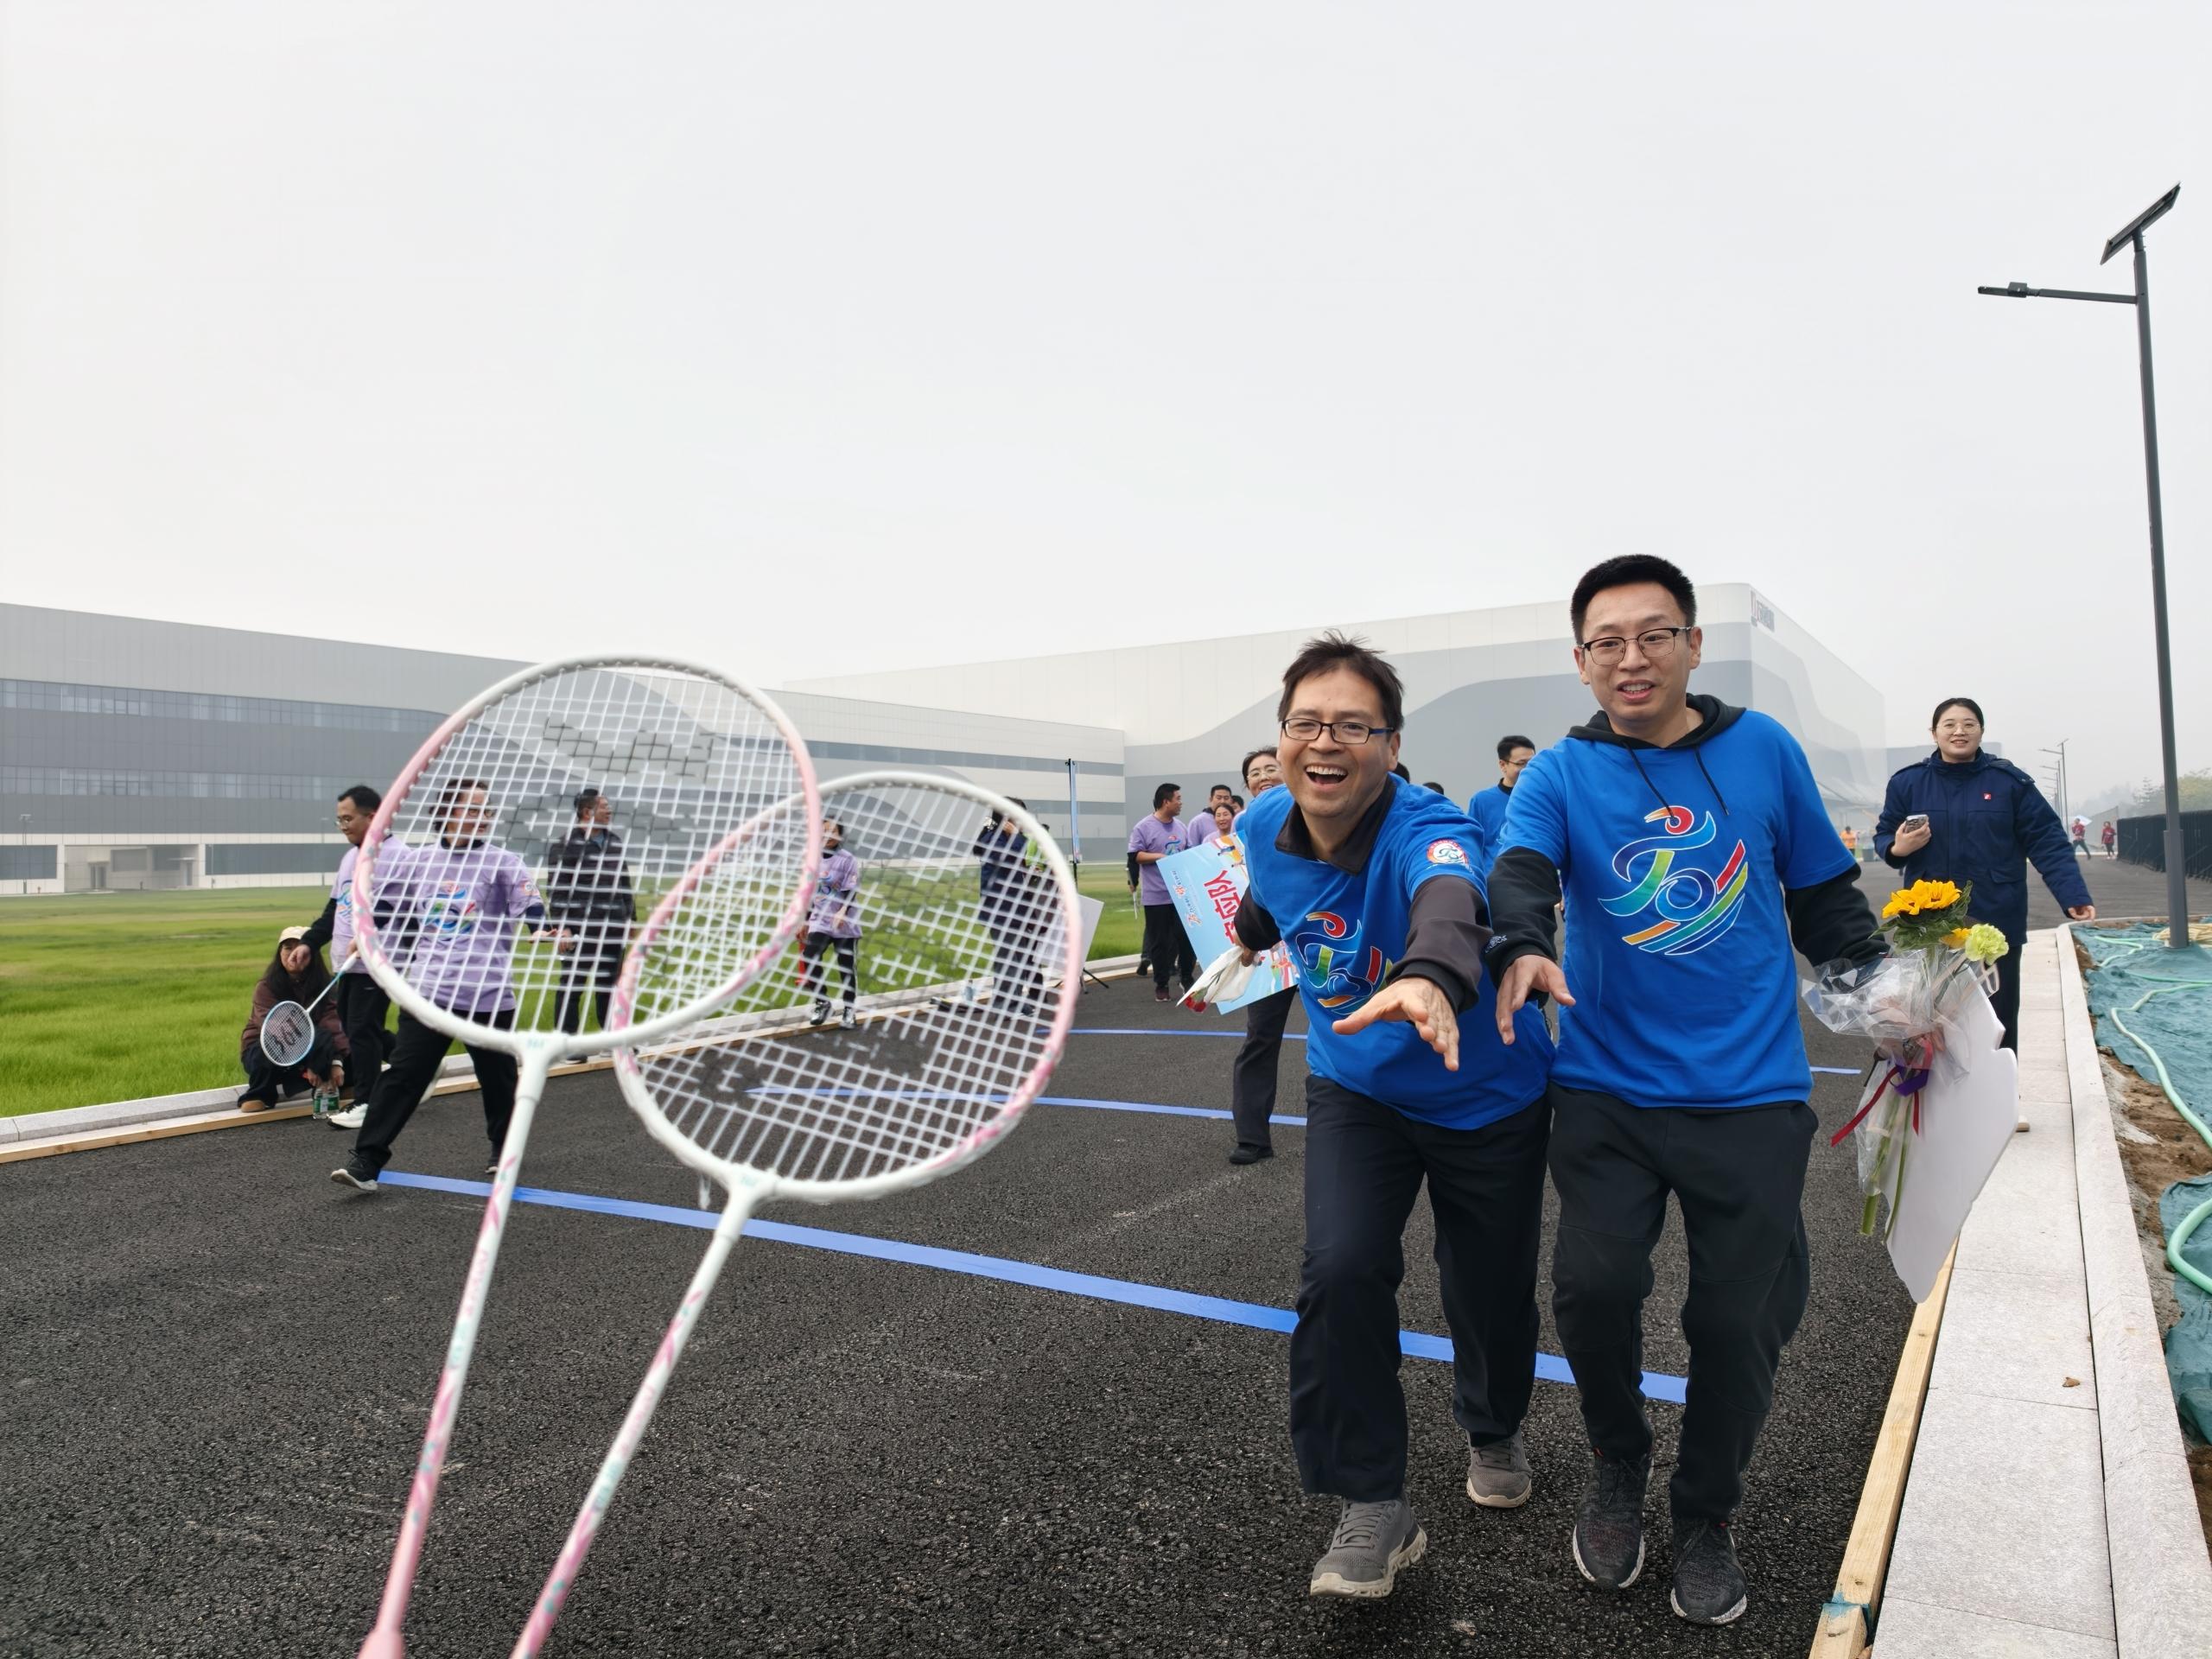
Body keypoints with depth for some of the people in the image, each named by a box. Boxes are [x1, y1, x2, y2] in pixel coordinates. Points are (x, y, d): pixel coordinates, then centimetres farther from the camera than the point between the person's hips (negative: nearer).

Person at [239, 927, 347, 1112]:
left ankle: (278, 1089, -16)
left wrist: (336, 1062, -34)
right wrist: (307, 1065, -37)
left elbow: (332, 1023, -19)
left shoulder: (322, 985, -7)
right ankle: (258, 1095, -11)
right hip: (262, 1051, -2)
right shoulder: (266, 987, -15)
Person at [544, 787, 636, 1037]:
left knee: (609, 985, 14)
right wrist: (561, 927, -16)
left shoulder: (615, 843, 11)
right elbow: (556, 889, -11)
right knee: (572, 987, 3)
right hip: (579, 931, -6)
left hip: (613, 930, 6)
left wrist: (630, 917, 17)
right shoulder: (566, 845, -9)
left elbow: (624, 883, 18)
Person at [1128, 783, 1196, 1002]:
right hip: (1156, 896, -5)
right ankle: (1161, 985, 12)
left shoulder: (1180, 826, 11)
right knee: (1159, 941, 3)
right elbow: (1134, 856, -11)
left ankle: (1187, 978, 21)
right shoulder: (1143, 827, -8)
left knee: (1187, 936, 5)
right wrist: (1160, 856, -20)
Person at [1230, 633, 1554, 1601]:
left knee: (1491, 1296, 9)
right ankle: (1373, 1510, 4)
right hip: (1356, 1095, 3)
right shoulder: (1265, 826, -13)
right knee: (1340, 1271, -17)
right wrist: (1246, 940, 32)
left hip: (1486, 1100, -3)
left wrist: (1431, 975, -78)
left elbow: (1449, 900, -56)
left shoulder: (1427, 830, -31)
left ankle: (1493, 1436, 45)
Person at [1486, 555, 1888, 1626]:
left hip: (1752, 1095, 1)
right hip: (1609, 1090, -1)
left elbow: (1824, 897, 11)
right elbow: (1518, 874, -21)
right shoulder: (1560, 775, -2)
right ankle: (1617, 1464, 22)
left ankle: (1705, 1517, 32)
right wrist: (1521, 946, -42)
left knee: (1739, 1317, 4)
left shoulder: (1763, 750, 3)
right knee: (1594, 1284, -11)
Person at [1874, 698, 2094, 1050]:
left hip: (1996, 927, 0)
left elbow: (2047, 843, -2)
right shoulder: (1908, 782, 2)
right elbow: (1883, 836, 10)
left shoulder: (2009, 781, -1)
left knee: (1997, 1025, 7)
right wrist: (1897, 848, -13)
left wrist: (2073, 894, -14)